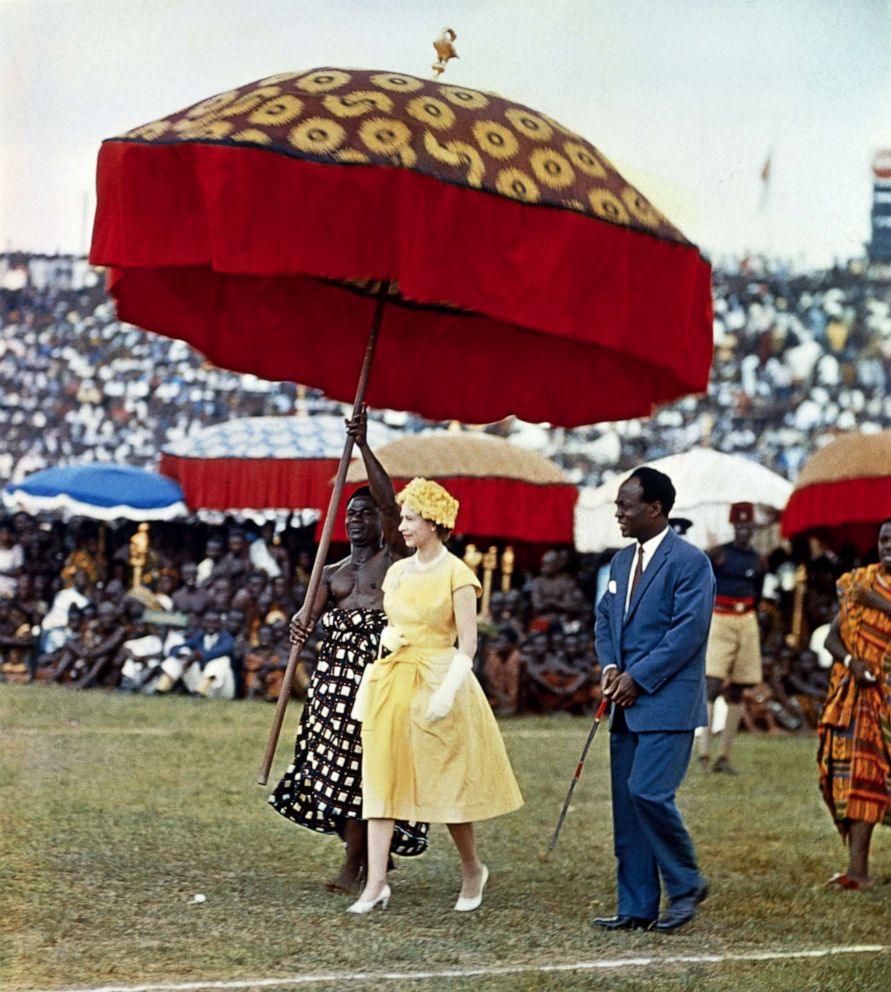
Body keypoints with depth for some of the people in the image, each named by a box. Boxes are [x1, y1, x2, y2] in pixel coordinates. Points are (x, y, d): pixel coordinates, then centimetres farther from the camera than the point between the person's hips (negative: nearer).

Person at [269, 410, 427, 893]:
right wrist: (300, 622, -24)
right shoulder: (332, 572, 19)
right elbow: (312, 607, 1)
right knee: (338, 758, 4)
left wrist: (364, 445, -18)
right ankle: (363, 853, 14)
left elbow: (389, 502, -11)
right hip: (337, 665, 6)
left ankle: (355, 866, -8)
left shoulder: (394, 555, 4)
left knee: (364, 760, -9)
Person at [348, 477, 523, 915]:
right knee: (381, 779, -3)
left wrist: (447, 692, -19)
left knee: (446, 782, 3)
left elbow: (468, 644, -11)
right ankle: (376, 883, -5)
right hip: (391, 682, 6)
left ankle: (473, 870, 24)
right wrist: (387, 638, -3)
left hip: (436, 681, -6)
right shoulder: (397, 572, 10)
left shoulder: (456, 575, -8)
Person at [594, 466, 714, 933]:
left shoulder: (689, 561, -10)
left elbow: (689, 630, -16)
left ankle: (687, 884, 2)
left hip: (668, 701, -8)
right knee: (626, 804, 7)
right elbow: (605, 618, 20)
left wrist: (637, 677, -16)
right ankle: (637, 908, 12)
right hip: (628, 703, 8)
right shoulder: (621, 560, 16)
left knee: (649, 793, -17)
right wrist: (609, 666, 0)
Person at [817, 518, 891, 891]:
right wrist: (851, 661, -11)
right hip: (859, 692, 3)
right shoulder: (859, 582, 10)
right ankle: (857, 867, -5)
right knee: (858, 773, -4)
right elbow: (832, 636, 6)